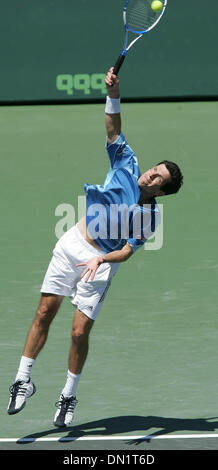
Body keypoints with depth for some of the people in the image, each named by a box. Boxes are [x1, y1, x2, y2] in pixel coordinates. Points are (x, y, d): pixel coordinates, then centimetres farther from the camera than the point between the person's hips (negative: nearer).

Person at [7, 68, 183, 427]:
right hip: (72, 245, 3)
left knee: (80, 332, -7)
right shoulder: (127, 166, -4)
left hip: (101, 263, -3)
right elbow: (113, 128, -4)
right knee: (45, 312, 0)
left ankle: (69, 396, 13)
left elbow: (127, 251, -16)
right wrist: (114, 94, -18)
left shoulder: (150, 215, -13)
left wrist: (101, 260, -33)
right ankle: (23, 380, 11)